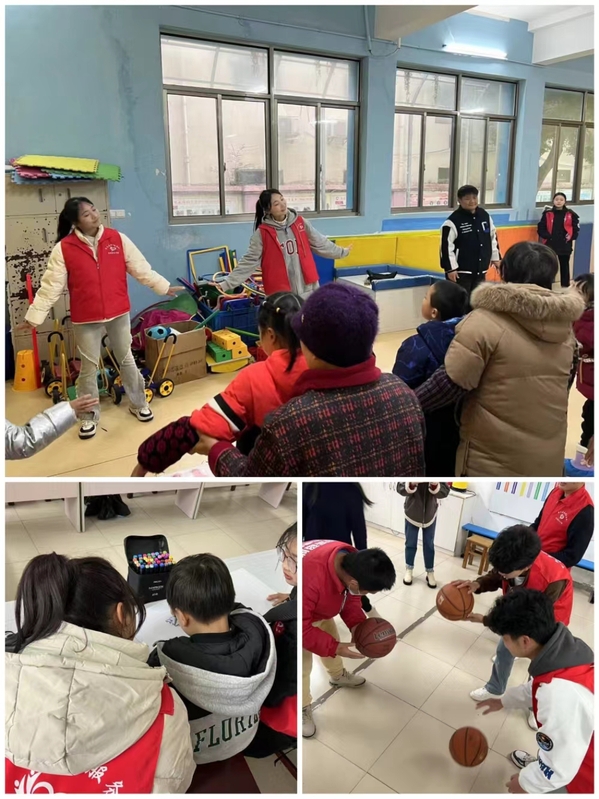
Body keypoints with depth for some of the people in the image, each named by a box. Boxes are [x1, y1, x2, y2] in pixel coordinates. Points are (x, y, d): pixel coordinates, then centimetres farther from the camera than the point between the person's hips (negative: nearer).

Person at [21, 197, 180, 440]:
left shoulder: (117, 238, -2)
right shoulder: (64, 248, -8)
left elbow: (141, 268, 5)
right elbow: (51, 285, -7)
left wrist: (163, 287, 5)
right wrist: (35, 315, -9)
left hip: (118, 313, 2)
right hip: (86, 320, -1)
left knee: (126, 360, 16)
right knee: (89, 367, 8)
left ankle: (138, 404, 32)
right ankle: (89, 416, 23)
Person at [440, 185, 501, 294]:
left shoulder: (485, 215, 8)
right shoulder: (453, 221, -14)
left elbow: (493, 237, 19)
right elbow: (446, 246, -15)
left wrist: (496, 258, 18)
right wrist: (450, 268, -16)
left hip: (480, 271, 7)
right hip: (461, 271, -7)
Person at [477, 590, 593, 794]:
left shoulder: (561, 695, -44)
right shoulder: (564, 647, -17)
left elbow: (558, 768, -30)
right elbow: (537, 687, 5)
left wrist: (526, 782, -11)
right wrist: (503, 701, 19)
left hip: (582, 777, -7)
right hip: (578, 748, 7)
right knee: (545, 757, 34)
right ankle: (537, 763, 64)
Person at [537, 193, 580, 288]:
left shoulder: (571, 214, 0)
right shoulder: (547, 213, -1)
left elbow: (576, 229, 5)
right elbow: (540, 228, 0)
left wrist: (571, 237, -10)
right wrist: (547, 236, -13)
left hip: (565, 245, 0)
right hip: (549, 244, 0)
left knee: (564, 265, 9)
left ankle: (565, 285, 19)